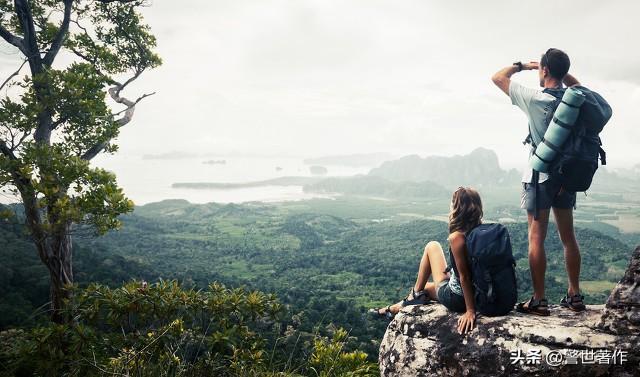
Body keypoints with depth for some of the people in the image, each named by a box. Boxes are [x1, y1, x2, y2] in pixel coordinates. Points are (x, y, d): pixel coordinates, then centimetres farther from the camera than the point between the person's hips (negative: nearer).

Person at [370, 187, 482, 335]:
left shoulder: (456, 237, -25)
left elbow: (464, 276, -24)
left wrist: (470, 311, -20)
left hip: (454, 298, -7)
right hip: (478, 294, 7)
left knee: (432, 246, 10)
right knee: (426, 288, 30)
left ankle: (416, 294, 22)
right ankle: (392, 309, 49)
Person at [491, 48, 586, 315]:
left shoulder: (535, 99, -14)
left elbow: (498, 77, -4)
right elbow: (577, 85, 28)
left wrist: (522, 65, 8)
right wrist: (561, 70, 14)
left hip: (540, 176, -5)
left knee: (536, 238, 0)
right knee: (568, 237, 13)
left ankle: (539, 301, 2)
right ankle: (574, 296, 22)